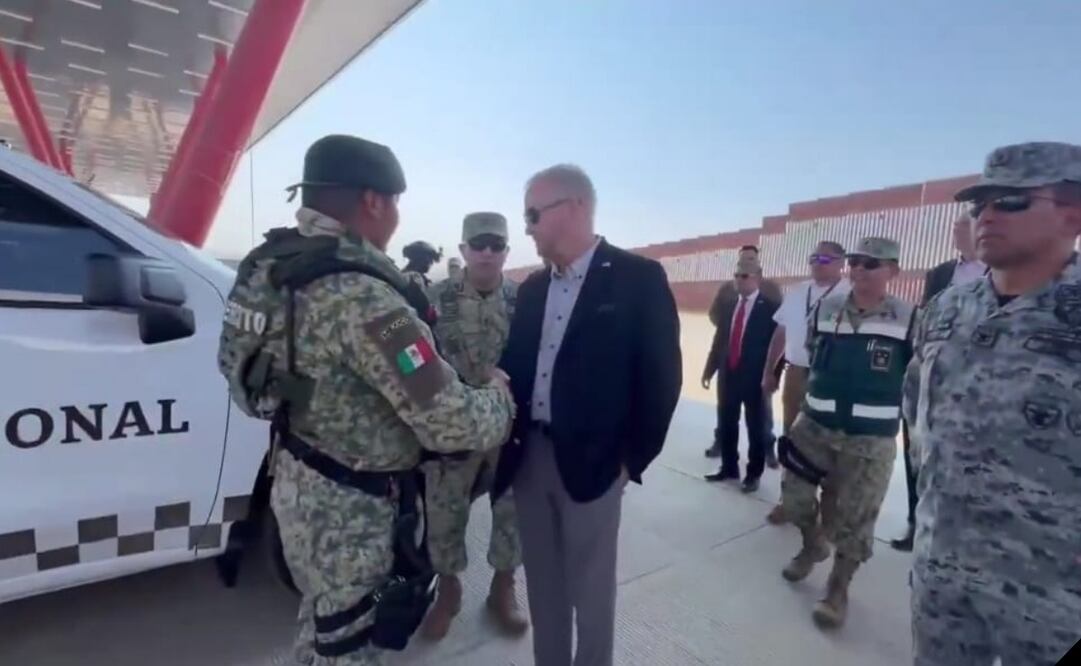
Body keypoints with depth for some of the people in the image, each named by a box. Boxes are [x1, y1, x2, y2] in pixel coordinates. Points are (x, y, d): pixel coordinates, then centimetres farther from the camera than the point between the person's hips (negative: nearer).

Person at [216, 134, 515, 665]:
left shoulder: (275, 264, 1)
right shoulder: (362, 295, -30)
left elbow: (234, 363, 13)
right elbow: (448, 423, -29)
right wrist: (501, 395, -9)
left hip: (299, 477, 9)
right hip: (348, 505, -9)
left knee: (324, 618, 31)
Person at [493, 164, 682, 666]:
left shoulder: (639, 278, -10)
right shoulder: (533, 287, 8)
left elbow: (661, 375, -11)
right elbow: (517, 365, 11)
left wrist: (632, 458, -8)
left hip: (591, 462, -5)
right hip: (529, 457, 6)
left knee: (590, 588, 14)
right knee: (542, 584, 20)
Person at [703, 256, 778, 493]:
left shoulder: (769, 308, -7)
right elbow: (720, 337, 9)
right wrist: (711, 367, 5)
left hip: (754, 377, -5)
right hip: (729, 374, 5)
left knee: (755, 427, 9)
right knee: (727, 424, 14)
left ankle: (754, 473, 25)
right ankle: (729, 467, 31)